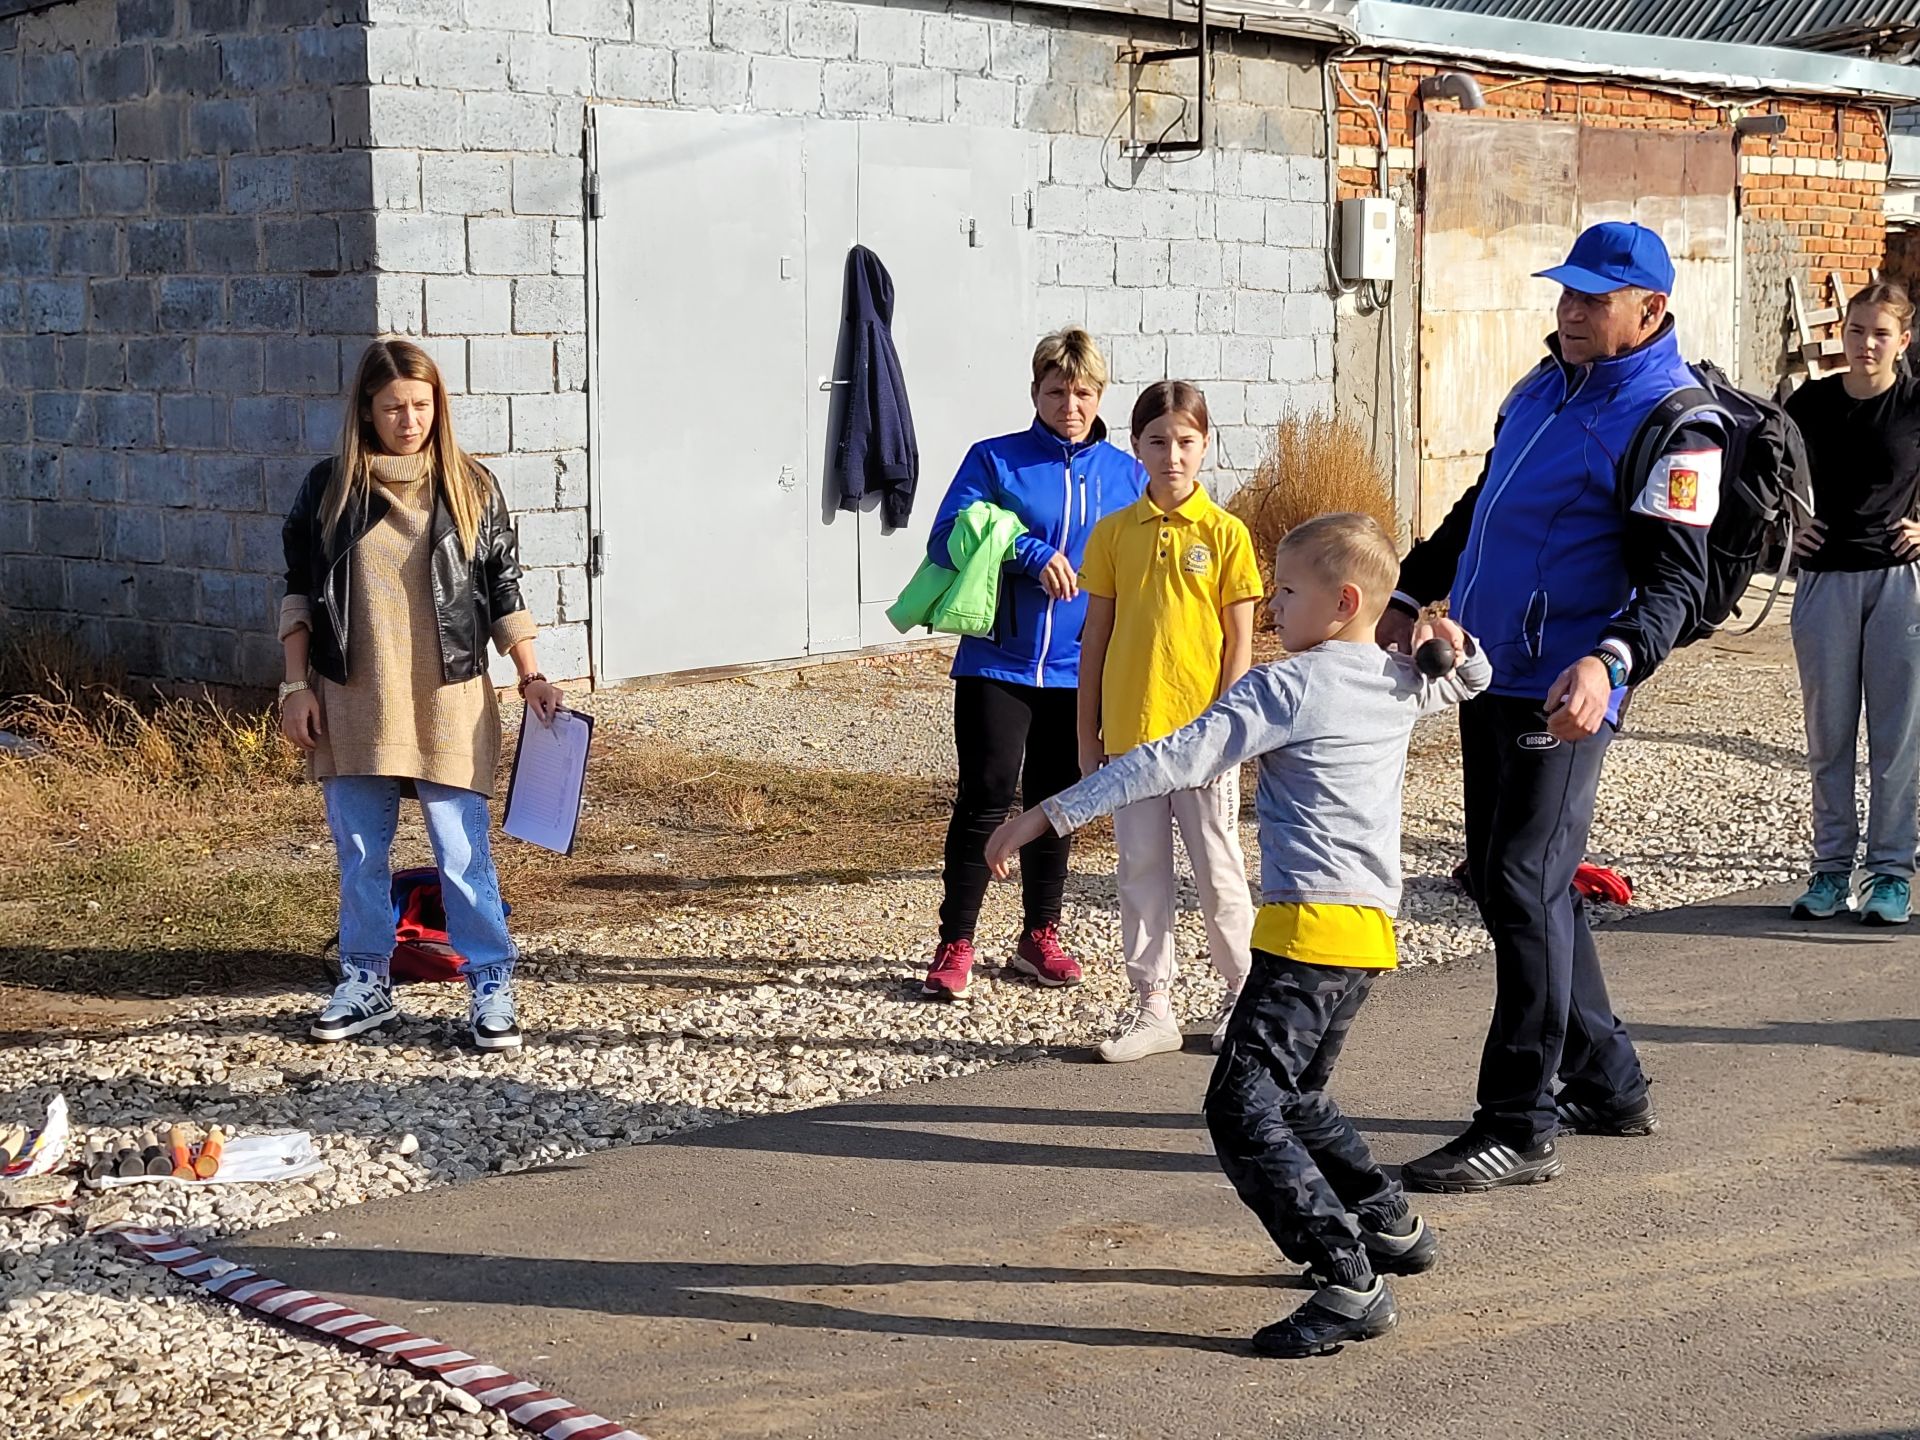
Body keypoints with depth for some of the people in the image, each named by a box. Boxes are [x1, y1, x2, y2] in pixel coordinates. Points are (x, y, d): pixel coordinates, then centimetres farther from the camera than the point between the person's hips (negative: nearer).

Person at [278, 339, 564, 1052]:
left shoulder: (470, 488, 1)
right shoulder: (329, 488, 3)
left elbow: (504, 590, 5)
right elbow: (298, 592, 8)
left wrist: (531, 677, 0)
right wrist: (296, 685, 3)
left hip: (447, 700, -2)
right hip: (353, 701, 2)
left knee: (463, 852, -2)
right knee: (360, 851, 10)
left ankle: (491, 987, 5)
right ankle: (366, 982, 22)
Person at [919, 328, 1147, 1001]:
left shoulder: (1125, 474, 6)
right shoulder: (994, 460, -3)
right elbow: (946, 538, -11)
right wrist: (1031, 555, -22)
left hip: (1076, 669, 3)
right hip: (996, 663, -3)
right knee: (985, 799, -6)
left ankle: (1040, 937, 26)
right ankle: (955, 944, 2)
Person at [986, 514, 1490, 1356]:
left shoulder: (1287, 686, -9)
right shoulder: (1401, 684, 14)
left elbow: (1175, 762, -17)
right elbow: (1467, 680, 40)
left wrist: (1051, 814, -17)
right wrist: (1451, 644, 22)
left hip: (1312, 925, -9)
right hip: (1371, 924, 9)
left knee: (1243, 1106, -11)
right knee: (1296, 1098, 26)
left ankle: (1351, 1285, -17)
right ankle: (1391, 1228, 36)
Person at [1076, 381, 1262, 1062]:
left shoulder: (1224, 532, -2)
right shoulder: (1114, 532, 4)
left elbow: (1239, 641, -2)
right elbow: (1095, 636, 7)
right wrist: (1088, 735, 5)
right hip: (1130, 734, 3)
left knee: (1218, 870, 5)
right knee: (1141, 871, 7)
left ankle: (1243, 994, 21)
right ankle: (1152, 1006, 15)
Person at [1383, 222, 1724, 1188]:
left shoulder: (1672, 428, -12)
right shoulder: (1544, 388, 15)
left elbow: (1675, 578, -20)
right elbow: (1479, 510, 27)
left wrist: (1609, 661, -36)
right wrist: (1412, 595, 24)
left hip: (1562, 693, -9)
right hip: (1487, 675, 9)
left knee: (1523, 889, -10)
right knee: (1504, 883, 15)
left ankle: (1519, 1127, -3)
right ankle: (1606, 1086, 29)